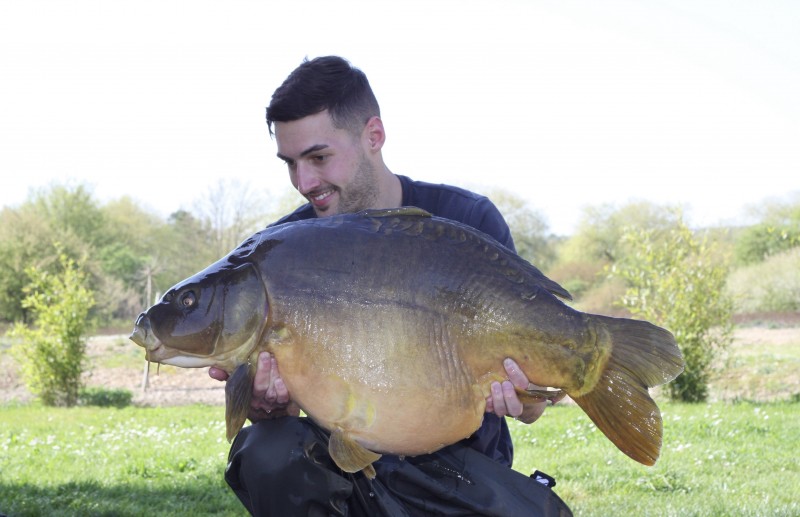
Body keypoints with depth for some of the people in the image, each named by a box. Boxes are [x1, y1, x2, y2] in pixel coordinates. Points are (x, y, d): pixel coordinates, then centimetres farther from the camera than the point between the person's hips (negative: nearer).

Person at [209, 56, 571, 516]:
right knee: (267, 452, -29)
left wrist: (520, 396, -30)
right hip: (343, 457, 2)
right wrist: (267, 404, -27)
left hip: (459, 464, -2)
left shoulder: (469, 222, -7)